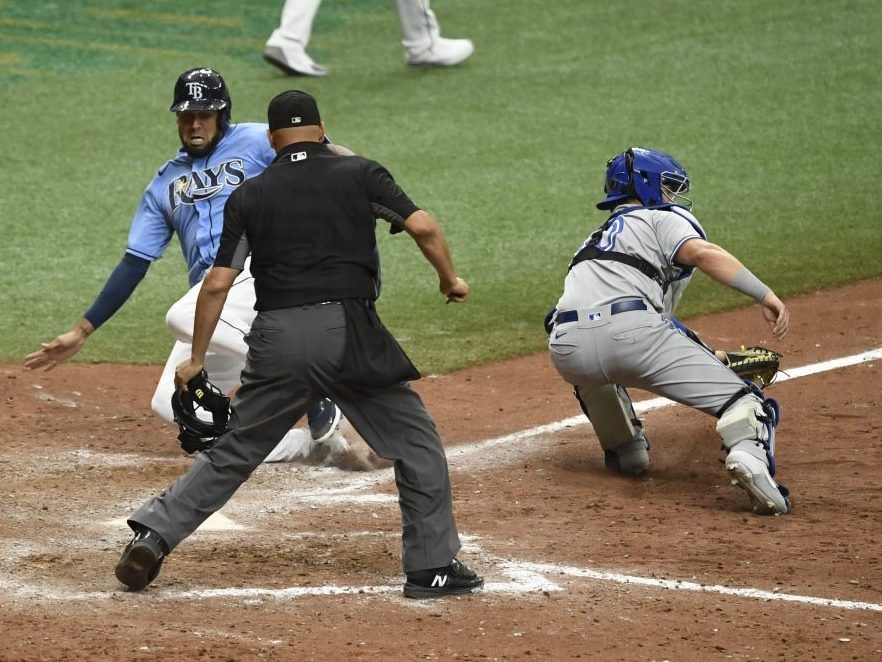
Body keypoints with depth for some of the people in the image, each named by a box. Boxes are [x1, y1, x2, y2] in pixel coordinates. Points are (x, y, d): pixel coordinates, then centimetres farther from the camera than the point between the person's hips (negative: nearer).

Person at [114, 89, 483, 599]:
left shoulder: (249, 196, 10)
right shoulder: (360, 174, 6)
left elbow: (217, 284, 6)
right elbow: (423, 227, -5)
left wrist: (196, 360, 14)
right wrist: (451, 279, 13)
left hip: (278, 340, 2)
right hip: (350, 332, -2)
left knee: (234, 452, 15)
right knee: (416, 441, 10)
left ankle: (153, 536, 7)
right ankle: (432, 567, 6)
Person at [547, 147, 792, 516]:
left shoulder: (595, 240, 40)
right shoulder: (663, 218, 20)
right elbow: (701, 252, -4)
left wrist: (712, 357, 48)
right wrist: (765, 295, -11)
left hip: (567, 351, 6)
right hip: (630, 332, -6)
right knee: (740, 401, -4)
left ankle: (624, 449, 33)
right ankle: (748, 454, -34)